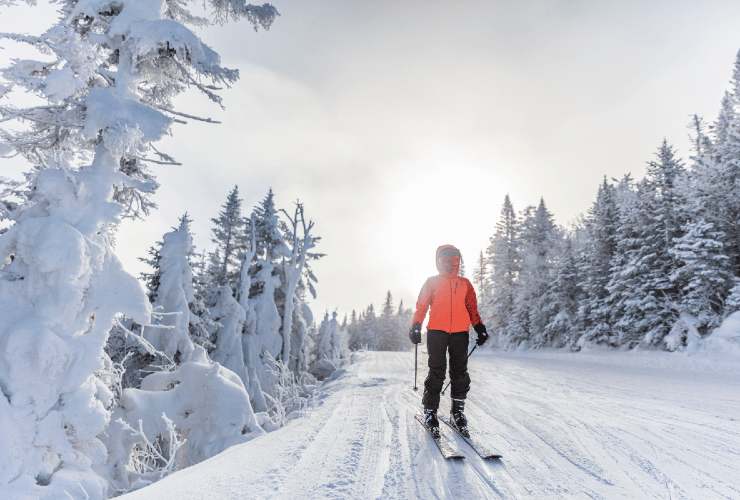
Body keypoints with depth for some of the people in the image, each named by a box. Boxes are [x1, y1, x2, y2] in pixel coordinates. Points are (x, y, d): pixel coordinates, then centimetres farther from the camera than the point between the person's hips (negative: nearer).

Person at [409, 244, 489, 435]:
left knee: (460, 373, 3)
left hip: (460, 333, 2)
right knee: (437, 373, -5)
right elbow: (421, 307, 7)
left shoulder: (465, 284, 16)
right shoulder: (432, 282, 10)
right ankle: (430, 412, 5)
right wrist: (415, 327, -4)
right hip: (436, 332, -2)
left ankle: (458, 411, 15)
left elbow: (472, 309, 18)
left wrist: (480, 328, 8)